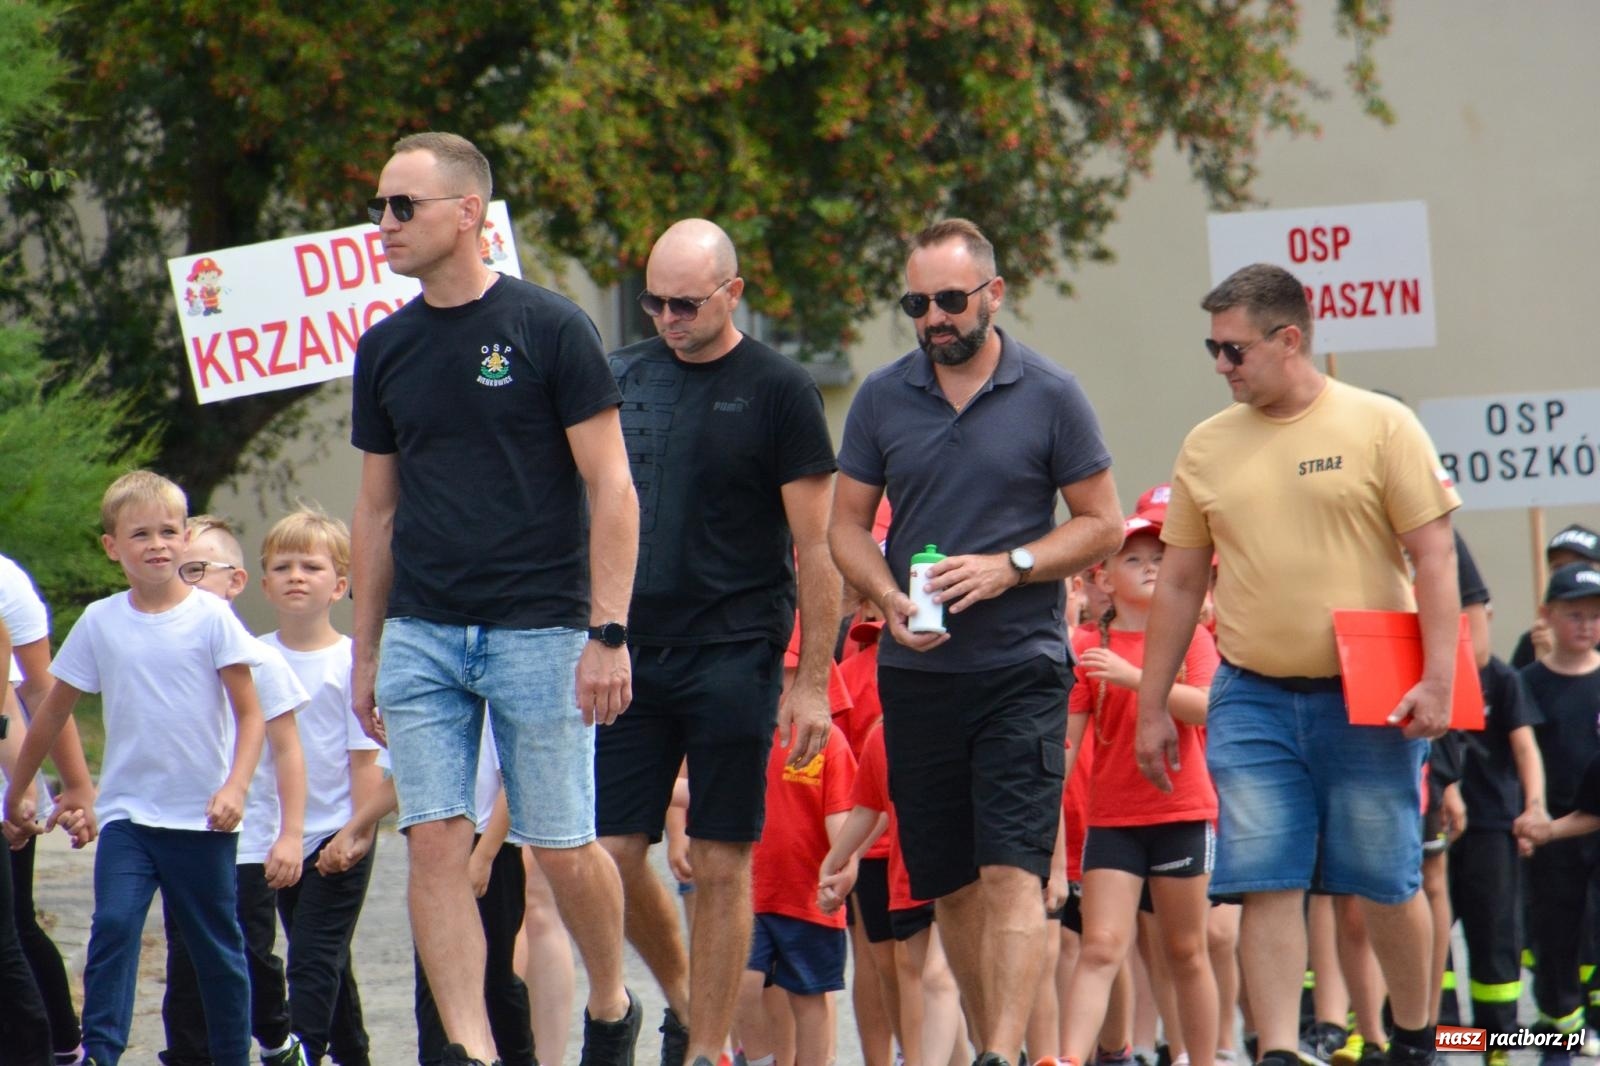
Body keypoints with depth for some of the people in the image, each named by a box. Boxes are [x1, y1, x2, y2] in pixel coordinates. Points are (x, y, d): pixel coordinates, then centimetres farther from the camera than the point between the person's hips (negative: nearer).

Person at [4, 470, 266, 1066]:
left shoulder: (211, 618, -5)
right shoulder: (100, 622, 1)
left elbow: (249, 713, -4)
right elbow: (54, 710, 12)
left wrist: (235, 786, -19)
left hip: (202, 816, -1)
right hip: (127, 812, 1)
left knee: (216, 946, 9)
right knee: (114, 925, -18)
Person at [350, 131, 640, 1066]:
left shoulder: (550, 330, -6)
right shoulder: (386, 348, 10)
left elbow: (611, 487, -6)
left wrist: (609, 632, -13)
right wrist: (365, 652, 14)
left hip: (539, 629, -4)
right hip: (421, 636, 4)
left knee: (565, 852, 1)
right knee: (437, 847, -6)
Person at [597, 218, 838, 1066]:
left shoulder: (778, 390, -4)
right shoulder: (623, 379, 10)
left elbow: (817, 549, -4)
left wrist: (813, 683, -8)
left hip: (733, 654, -4)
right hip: (632, 648, 4)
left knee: (720, 866, -2)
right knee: (611, 852, 1)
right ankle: (683, 998, 24)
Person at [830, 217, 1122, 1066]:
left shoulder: (1050, 396, -1)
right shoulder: (882, 398, 7)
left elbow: (1101, 524, 2)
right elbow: (846, 526, 11)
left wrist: (1010, 566, -13)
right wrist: (890, 598, -8)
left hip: (1020, 669, -4)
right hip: (916, 672, 4)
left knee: (1012, 873, -14)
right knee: (949, 885, 9)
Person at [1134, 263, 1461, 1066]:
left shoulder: (1380, 426, -2)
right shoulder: (1207, 447, 8)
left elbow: (1435, 556, -4)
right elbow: (1179, 583, 14)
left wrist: (1438, 679, -13)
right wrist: (1152, 707, 12)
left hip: (1367, 698, -3)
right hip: (1252, 699, 3)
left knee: (1386, 885, 5)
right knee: (1267, 884, -6)